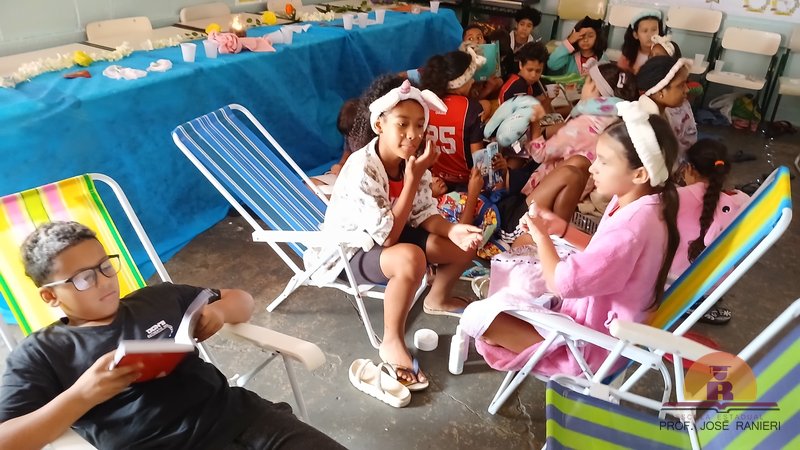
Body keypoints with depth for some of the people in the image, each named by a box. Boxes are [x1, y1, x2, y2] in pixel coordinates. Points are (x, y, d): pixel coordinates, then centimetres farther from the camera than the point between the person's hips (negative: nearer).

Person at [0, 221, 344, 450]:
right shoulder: (39, 355, 9)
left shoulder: (159, 298, 18)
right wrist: (81, 395, -14)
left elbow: (242, 300, 24)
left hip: (236, 413, 4)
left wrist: (219, 312, 1)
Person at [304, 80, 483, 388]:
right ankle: (392, 343, -15)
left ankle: (437, 299, 28)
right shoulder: (362, 169, -31)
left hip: (390, 235, 8)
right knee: (410, 258, -38)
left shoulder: (412, 160, -9)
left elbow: (424, 214, -2)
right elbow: (388, 237, -30)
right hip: (351, 250, -7)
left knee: (465, 244, -1)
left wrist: (452, 230, -24)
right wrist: (413, 179, -32)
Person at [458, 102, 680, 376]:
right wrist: (563, 229, 4)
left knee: (477, 317, -20)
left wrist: (541, 236, -17)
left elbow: (562, 282, -33)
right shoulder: (633, 203, -2)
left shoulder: (632, 223, -33)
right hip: (590, 300, 10)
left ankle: (557, 355, -4)